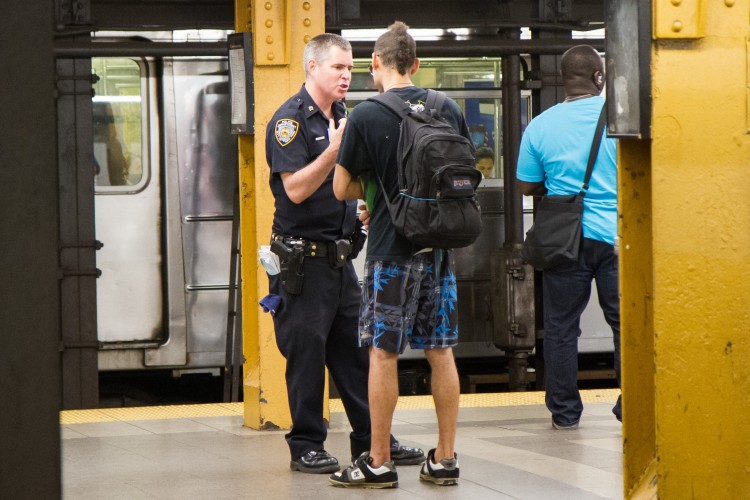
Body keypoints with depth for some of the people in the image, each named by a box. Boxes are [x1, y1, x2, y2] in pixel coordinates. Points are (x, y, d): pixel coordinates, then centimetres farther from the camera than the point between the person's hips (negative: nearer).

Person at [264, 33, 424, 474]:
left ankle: (373, 441, 14)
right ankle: (306, 447, 6)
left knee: (357, 351, 9)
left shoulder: (344, 117, 15)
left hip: (340, 254, 8)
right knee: (306, 352, -3)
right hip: (302, 259, -8)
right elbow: (296, 189, -19)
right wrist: (334, 150, -26)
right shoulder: (290, 120, -10)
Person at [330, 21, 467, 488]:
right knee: (441, 351, 9)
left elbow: (342, 188, -4)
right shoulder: (450, 110, 4)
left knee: (383, 353, 2)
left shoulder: (366, 117, -11)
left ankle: (379, 462, 7)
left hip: (392, 249, -5)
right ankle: (445, 458, 13)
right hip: (440, 245, 5)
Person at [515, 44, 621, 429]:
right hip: (615, 235, -1)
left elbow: (526, 186, 7)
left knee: (560, 326, 9)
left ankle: (564, 411, 13)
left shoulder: (540, 126, -2)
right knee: (625, 322, 8)